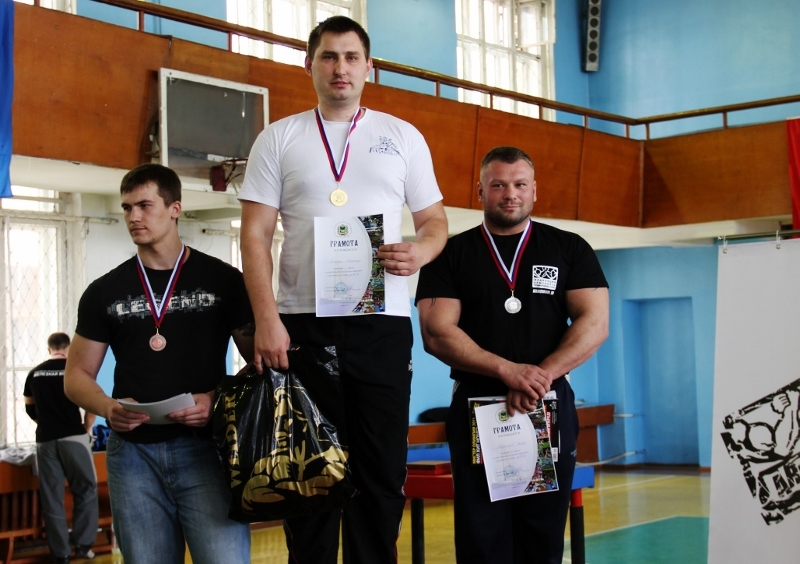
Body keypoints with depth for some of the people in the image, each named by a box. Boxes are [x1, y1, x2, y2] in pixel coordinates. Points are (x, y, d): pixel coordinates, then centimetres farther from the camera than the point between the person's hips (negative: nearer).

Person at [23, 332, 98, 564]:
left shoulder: (34, 374, 7)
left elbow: (30, 408, 16)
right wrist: (86, 428, 10)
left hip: (45, 439, 3)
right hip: (73, 437, -3)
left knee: (51, 497, 6)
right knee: (86, 490, 9)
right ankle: (83, 544, 4)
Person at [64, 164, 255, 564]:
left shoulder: (223, 280, 4)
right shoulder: (104, 292, 12)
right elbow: (77, 375, 13)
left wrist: (217, 400, -14)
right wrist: (109, 408, -9)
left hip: (204, 445, -2)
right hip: (132, 451, 3)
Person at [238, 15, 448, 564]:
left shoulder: (403, 137, 11)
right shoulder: (278, 139, 8)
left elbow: (435, 218, 13)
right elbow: (256, 235, 2)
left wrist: (421, 250, -11)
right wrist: (267, 320, -10)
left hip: (382, 324, 1)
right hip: (301, 325, 0)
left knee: (381, 470, 3)